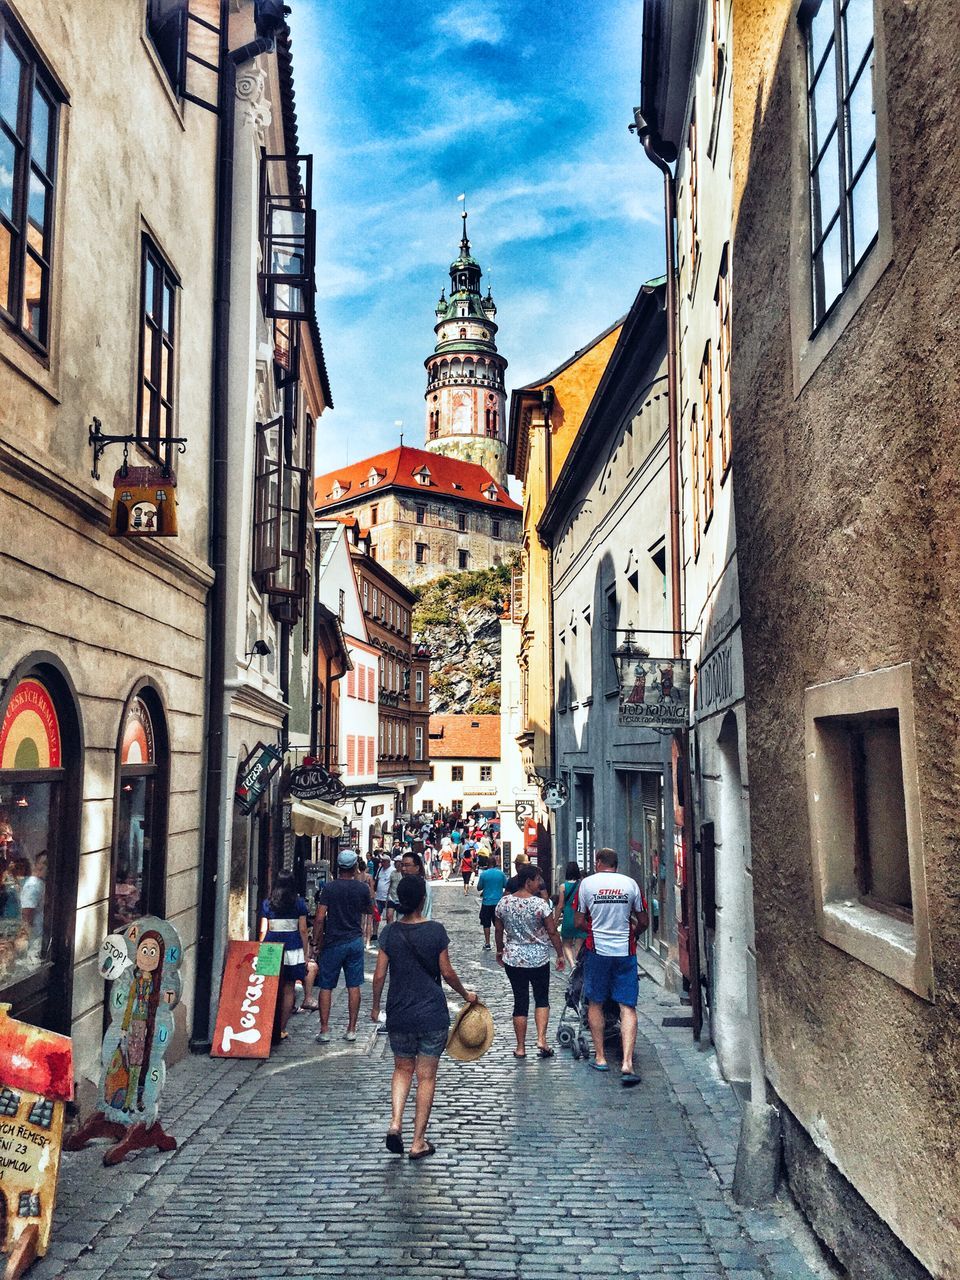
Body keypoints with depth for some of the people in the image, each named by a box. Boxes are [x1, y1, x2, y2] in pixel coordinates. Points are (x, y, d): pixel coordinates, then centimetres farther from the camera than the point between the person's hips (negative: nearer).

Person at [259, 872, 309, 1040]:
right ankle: (281, 1030, 3)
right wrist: (305, 954, 7)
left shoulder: (267, 904, 4)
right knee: (288, 990, 4)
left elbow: (263, 930, 4)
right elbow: (303, 930, 1)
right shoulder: (299, 903, 1)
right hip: (293, 949, -1)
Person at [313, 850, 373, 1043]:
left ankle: (324, 1030, 6)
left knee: (326, 986, 6)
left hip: (333, 942, -2)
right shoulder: (362, 888, -2)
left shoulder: (330, 887, -10)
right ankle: (351, 1029, 11)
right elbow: (370, 909, 16)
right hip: (355, 941, 2)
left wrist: (316, 941, -3)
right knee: (354, 986, 8)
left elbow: (320, 918, -13)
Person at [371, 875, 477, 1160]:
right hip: (433, 1014, -2)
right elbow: (447, 973, -4)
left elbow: (379, 975, -2)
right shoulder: (435, 930, -10)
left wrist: (375, 1007, 13)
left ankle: (395, 1123, 1)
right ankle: (418, 1142, 13)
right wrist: (466, 994, 13)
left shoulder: (390, 932, -5)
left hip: (399, 1014, 2)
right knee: (426, 1077, 8)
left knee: (402, 1069, 21)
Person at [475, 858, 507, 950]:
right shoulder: (501, 873, -5)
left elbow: (479, 888, -1)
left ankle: (487, 943, 9)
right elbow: (506, 886, 5)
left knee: (486, 924, 8)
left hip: (487, 902, -1)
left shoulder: (483, 874, -8)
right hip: (498, 902, 1)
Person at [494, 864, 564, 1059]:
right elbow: (552, 932, -10)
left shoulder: (504, 903, -4)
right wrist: (560, 955, 2)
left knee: (520, 1002, 11)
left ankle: (520, 1047, 14)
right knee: (541, 999, 15)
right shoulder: (540, 904, -15)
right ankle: (541, 1039, 2)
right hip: (539, 959, -3)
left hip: (513, 959, 3)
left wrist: (500, 951, 22)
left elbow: (499, 931, 7)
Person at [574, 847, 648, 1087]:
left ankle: (600, 1057, 20)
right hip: (625, 951, 1)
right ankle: (627, 1063, -10)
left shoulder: (587, 883, -2)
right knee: (628, 1006, 1)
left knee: (595, 1004, 15)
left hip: (597, 950, 0)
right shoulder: (630, 884, 1)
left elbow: (578, 922, 0)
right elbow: (643, 922, 7)